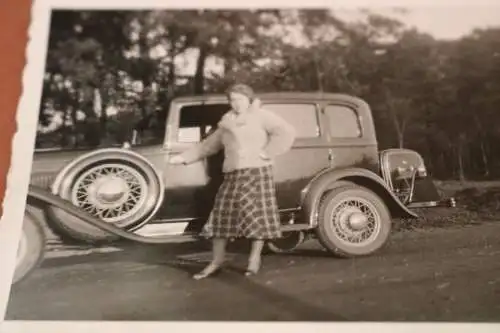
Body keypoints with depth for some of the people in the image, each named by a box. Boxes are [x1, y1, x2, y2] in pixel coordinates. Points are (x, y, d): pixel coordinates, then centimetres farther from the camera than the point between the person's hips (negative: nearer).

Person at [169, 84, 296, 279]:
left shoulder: (261, 116, 2)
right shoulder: (228, 123, 19)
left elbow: (286, 132, -10)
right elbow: (208, 145, 23)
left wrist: (267, 153, -15)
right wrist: (184, 157, 19)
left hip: (257, 172, -5)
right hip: (232, 175, 6)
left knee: (257, 216, -3)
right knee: (222, 216, 3)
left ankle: (254, 259, 11)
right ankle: (216, 261, 14)